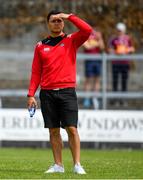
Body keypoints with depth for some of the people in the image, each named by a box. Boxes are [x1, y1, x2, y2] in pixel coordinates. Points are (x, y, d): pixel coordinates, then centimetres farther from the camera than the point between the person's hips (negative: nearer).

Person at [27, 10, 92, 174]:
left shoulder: (71, 41, 6)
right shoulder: (41, 46, 11)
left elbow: (87, 30, -13)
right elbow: (36, 72, 11)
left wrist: (69, 17, -11)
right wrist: (31, 94, 3)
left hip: (67, 92, -2)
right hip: (47, 93, 2)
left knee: (72, 129, -9)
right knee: (53, 131, 3)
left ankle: (77, 165, -6)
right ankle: (58, 165, 8)